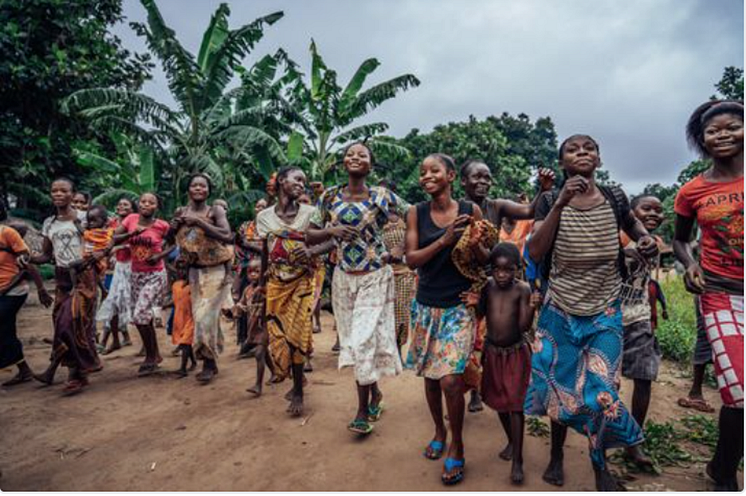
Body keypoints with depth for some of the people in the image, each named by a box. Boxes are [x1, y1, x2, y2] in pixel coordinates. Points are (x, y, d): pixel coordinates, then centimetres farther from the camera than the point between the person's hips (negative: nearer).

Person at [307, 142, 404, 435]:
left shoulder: (381, 196, -6)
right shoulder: (330, 197, 2)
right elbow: (310, 236, 3)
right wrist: (332, 230, -14)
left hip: (375, 277, -4)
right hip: (343, 278, 4)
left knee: (364, 340, -7)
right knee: (353, 341, 12)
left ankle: (363, 409, 12)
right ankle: (374, 393, 34)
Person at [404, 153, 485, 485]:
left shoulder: (470, 210, -3)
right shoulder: (416, 213, 0)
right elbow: (411, 259, -9)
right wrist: (444, 240, -20)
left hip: (459, 306, -2)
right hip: (426, 306, 3)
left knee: (451, 380, -11)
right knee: (430, 376, 14)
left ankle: (457, 447, 14)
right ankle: (439, 430, 40)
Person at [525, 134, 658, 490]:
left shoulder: (615, 198, -3)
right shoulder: (550, 201, -9)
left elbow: (633, 225, 19)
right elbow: (534, 253, -21)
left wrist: (646, 239, -4)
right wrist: (561, 203, -29)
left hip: (605, 314, 1)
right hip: (561, 312, -1)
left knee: (599, 391, 1)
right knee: (562, 387, 11)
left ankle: (600, 465, 27)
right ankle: (557, 456, 35)